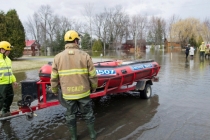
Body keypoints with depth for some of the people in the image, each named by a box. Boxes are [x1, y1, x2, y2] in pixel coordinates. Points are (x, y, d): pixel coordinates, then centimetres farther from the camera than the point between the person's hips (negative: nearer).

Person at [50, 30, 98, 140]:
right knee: (87, 113, 17)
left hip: (68, 94, 1)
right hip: (83, 92, -1)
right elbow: (93, 76, -6)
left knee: (70, 115, 17)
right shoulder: (85, 55, -8)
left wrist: (54, 91, 16)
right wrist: (93, 87, 12)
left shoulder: (58, 57, -4)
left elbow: (54, 78, 0)